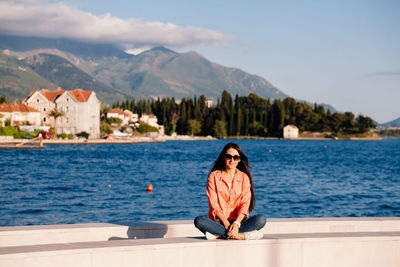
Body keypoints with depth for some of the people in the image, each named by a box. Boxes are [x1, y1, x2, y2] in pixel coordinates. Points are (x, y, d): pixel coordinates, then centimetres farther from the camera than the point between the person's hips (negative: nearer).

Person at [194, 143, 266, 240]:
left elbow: (245, 204, -3)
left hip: (238, 220, 1)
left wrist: (236, 223, -21)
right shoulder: (213, 176, 4)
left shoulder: (244, 177, 7)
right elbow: (213, 203, -5)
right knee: (199, 221, -32)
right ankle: (242, 235, -32)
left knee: (261, 220, -26)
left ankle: (218, 234, -28)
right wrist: (226, 223, -18)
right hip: (218, 221, -1)